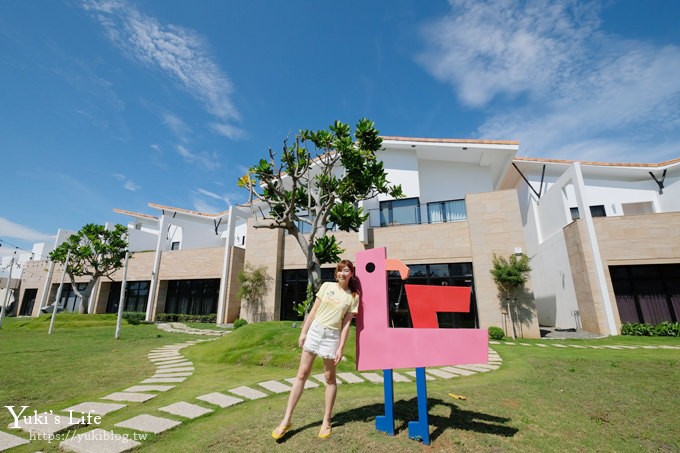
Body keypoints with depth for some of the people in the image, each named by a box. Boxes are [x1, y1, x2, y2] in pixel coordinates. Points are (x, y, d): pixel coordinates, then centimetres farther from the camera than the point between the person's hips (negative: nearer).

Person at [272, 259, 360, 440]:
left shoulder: (353, 297, -1)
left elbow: (346, 323, -3)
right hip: (315, 330, 2)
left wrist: (341, 347, -7)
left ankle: (326, 421, 23)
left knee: (329, 378, 8)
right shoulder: (327, 286, 2)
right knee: (302, 374, 5)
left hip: (332, 336, -2)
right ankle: (287, 419, 14)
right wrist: (303, 332, 2)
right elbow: (314, 311, 5)